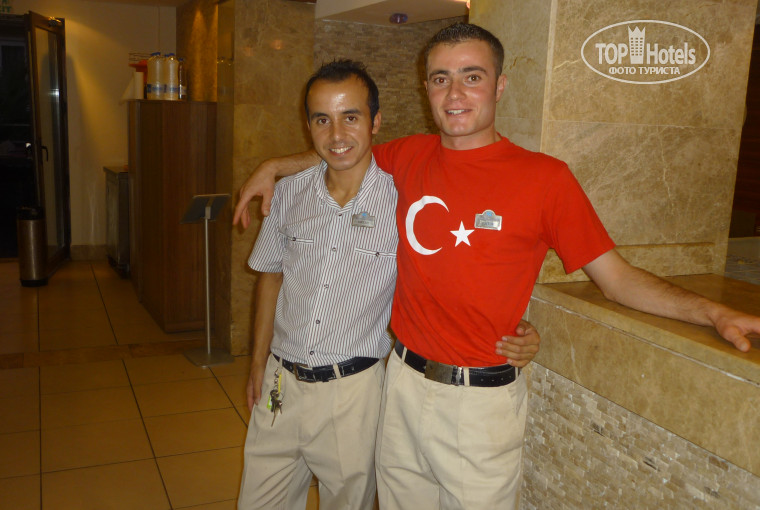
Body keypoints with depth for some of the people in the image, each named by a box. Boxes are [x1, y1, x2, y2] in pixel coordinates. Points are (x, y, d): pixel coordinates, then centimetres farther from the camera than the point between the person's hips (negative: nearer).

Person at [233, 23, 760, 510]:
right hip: (403, 384, 4)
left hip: (481, 402, -4)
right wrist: (274, 166, 13)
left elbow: (616, 276, -7)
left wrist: (713, 312, -16)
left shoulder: (544, 178, -10)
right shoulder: (406, 157, 1)